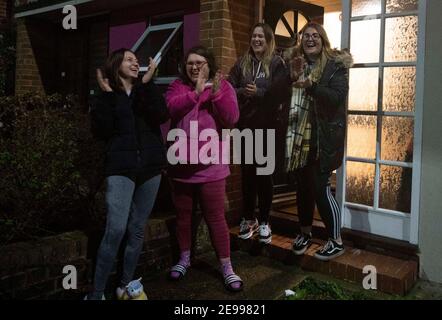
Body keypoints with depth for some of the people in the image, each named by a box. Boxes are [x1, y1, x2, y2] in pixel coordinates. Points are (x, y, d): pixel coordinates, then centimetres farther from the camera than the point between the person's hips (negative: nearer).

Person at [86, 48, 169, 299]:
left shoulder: (147, 92, 14)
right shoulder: (107, 96, 8)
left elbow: (162, 116, -7)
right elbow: (101, 131, -6)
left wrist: (148, 83, -6)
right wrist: (108, 95, -5)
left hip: (150, 166, 3)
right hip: (120, 167, -3)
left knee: (138, 229, 7)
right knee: (116, 229, -15)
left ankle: (127, 284, 22)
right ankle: (96, 293, -4)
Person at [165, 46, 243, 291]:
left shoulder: (223, 86, 0)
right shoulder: (178, 86, 4)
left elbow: (231, 119, -13)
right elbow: (170, 108, -17)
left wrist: (217, 94, -24)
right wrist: (196, 92, -26)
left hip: (211, 166, -2)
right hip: (181, 164, 3)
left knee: (215, 217, 2)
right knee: (183, 215, 15)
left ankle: (227, 267, 14)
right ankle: (184, 259, 33)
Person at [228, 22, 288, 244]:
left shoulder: (276, 63, 1)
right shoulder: (241, 63, 10)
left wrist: (258, 92, -23)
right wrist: (242, 92, -17)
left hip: (267, 126, -3)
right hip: (245, 125, 3)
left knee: (264, 173, 4)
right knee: (247, 172, 8)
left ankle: (264, 222, 15)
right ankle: (248, 218, 22)